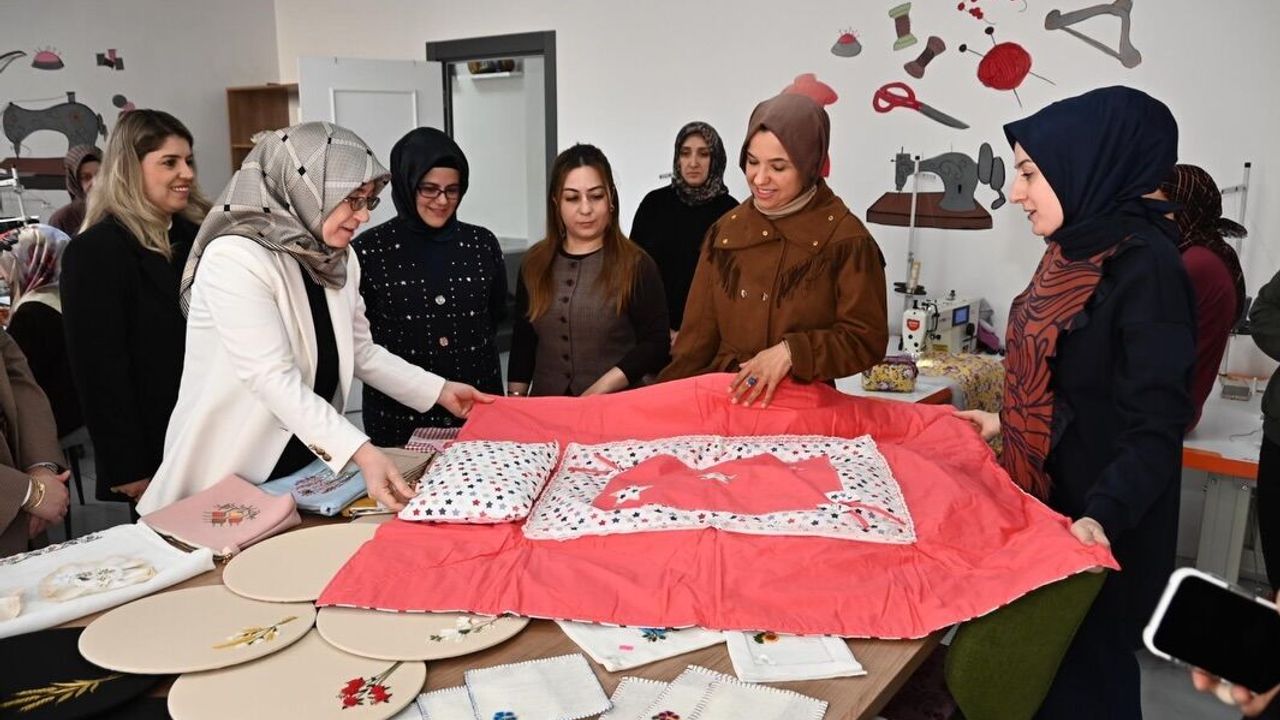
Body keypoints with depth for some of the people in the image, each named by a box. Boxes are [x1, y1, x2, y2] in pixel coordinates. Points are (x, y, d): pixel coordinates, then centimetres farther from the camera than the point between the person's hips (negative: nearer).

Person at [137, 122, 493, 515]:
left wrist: (439, 390, 3)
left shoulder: (339, 259, 3)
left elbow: (361, 352, 12)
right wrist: (361, 452, -38)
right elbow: (274, 379, -29)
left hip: (308, 468, 7)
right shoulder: (235, 259, -21)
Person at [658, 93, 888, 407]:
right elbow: (698, 337, 11)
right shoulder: (725, 230, 9)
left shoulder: (845, 238, -5)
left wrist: (791, 352, -17)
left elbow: (866, 339, -4)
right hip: (718, 396, 4)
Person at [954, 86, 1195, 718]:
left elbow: (1153, 427, -25)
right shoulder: (1076, 252, 5)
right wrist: (1005, 422, 23)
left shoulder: (1145, 266, -21)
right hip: (1046, 496, 8)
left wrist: (1102, 517, -37)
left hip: (1094, 529, -8)